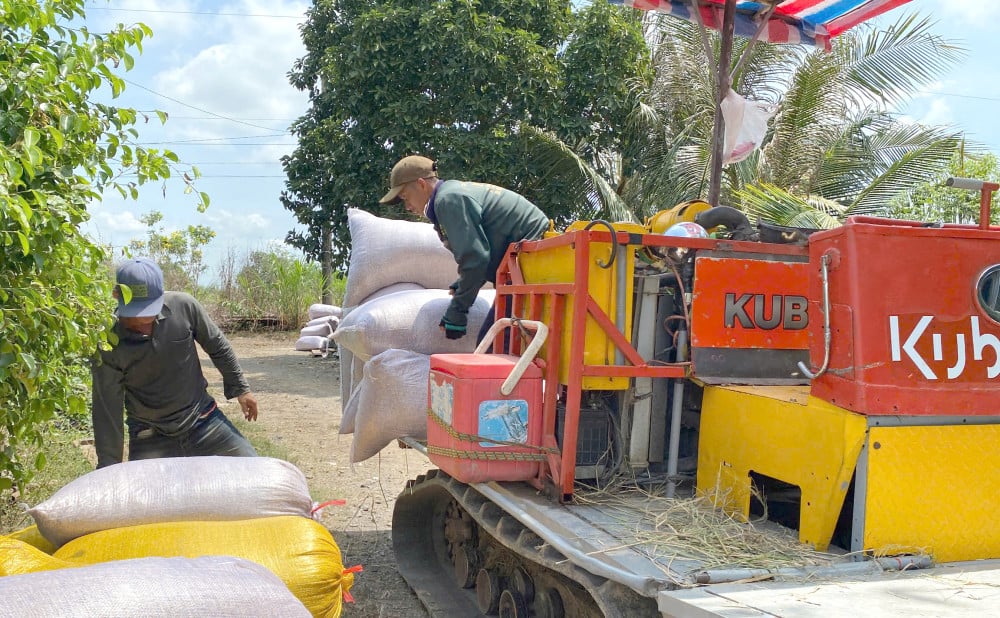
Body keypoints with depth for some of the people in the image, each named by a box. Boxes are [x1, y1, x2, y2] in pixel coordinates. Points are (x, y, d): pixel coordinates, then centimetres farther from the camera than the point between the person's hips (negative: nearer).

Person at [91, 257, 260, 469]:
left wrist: (240, 388, 8)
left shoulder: (184, 306, -16)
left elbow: (217, 346, 1)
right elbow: (106, 410, -15)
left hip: (203, 420, 2)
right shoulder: (109, 345, -19)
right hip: (150, 439, -2)